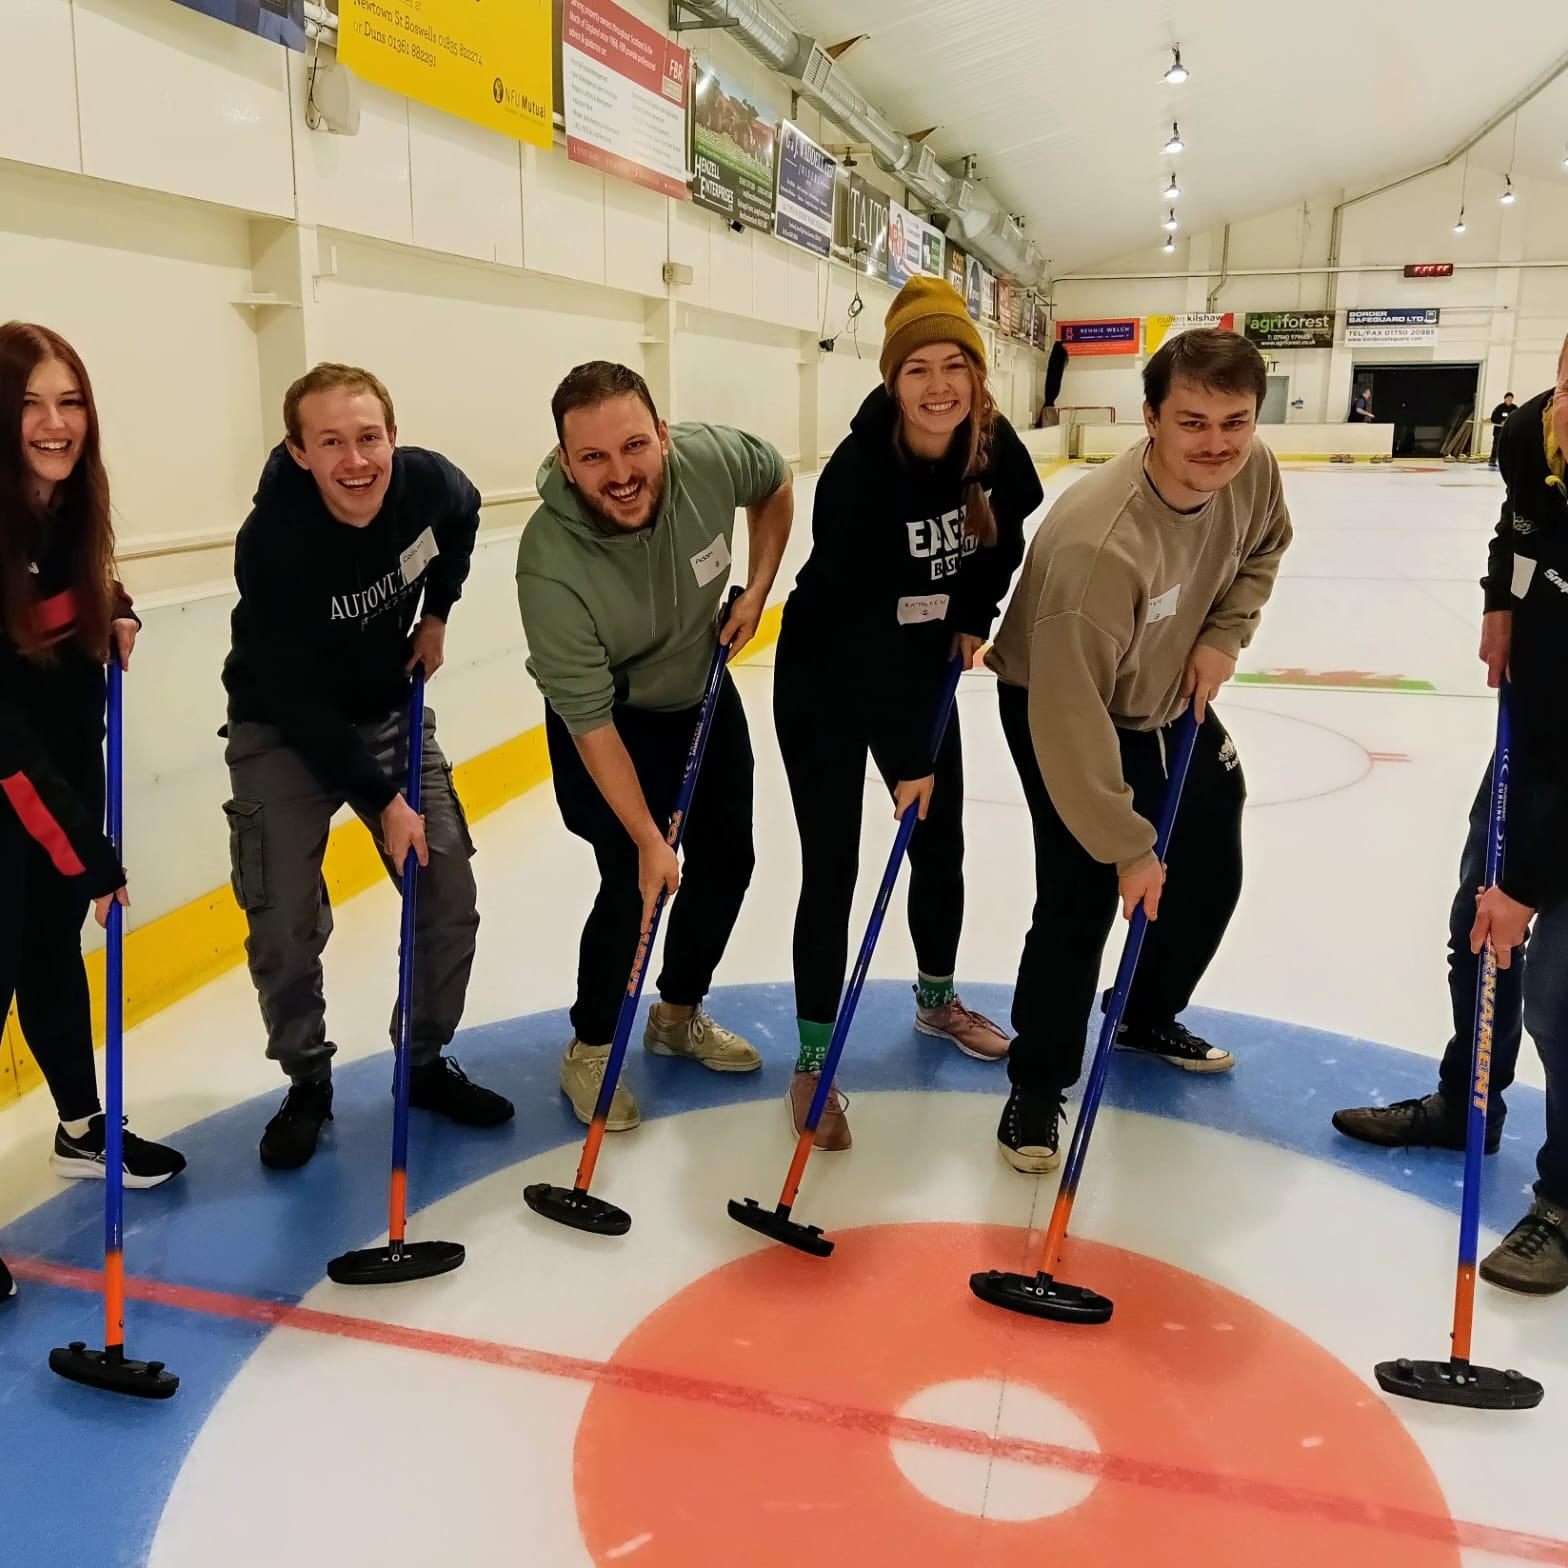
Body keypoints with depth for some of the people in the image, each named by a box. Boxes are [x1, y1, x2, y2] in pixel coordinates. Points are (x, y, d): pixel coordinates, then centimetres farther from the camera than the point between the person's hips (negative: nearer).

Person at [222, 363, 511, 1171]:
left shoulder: (428, 481, -18)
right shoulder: (272, 543, -31)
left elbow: (462, 518, 10)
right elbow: (298, 702, -25)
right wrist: (382, 799, -22)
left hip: (391, 713, 4)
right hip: (284, 733, -4)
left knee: (450, 904, 2)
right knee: (284, 927, -8)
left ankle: (425, 1061, 23)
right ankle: (307, 1083, 17)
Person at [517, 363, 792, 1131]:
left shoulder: (710, 457, -28)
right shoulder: (551, 564, -37)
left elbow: (776, 483, -1)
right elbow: (591, 722, -30)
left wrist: (756, 590, -8)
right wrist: (647, 839, -28)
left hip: (703, 694, 5)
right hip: (608, 723, -5)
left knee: (726, 862, 12)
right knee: (633, 885, -9)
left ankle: (679, 1015, 35)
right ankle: (590, 1048, 17)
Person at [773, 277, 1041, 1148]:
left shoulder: (993, 446, -11)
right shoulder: (856, 475, -29)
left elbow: (1007, 535, 11)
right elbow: (861, 628, -28)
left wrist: (974, 619, -3)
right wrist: (903, 759, -25)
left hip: (923, 671, 6)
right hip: (827, 683, -5)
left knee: (942, 849, 14)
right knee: (831, 870, -3)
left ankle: (937, 1000, 39)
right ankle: (813, 1060, 11)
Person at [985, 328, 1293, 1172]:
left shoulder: (1253, 471, -18)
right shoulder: (1095, 543, -39)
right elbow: (1072, 720, -34)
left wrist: (1225, 634, -8)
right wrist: (1127, 846, -27)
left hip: (1172, 698, 8)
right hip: (1062, 710, -7)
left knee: (1212, 875, 16)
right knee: (1081, 901, -13)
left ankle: (1148, 1018, 42)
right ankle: (1037, 1083, 10)